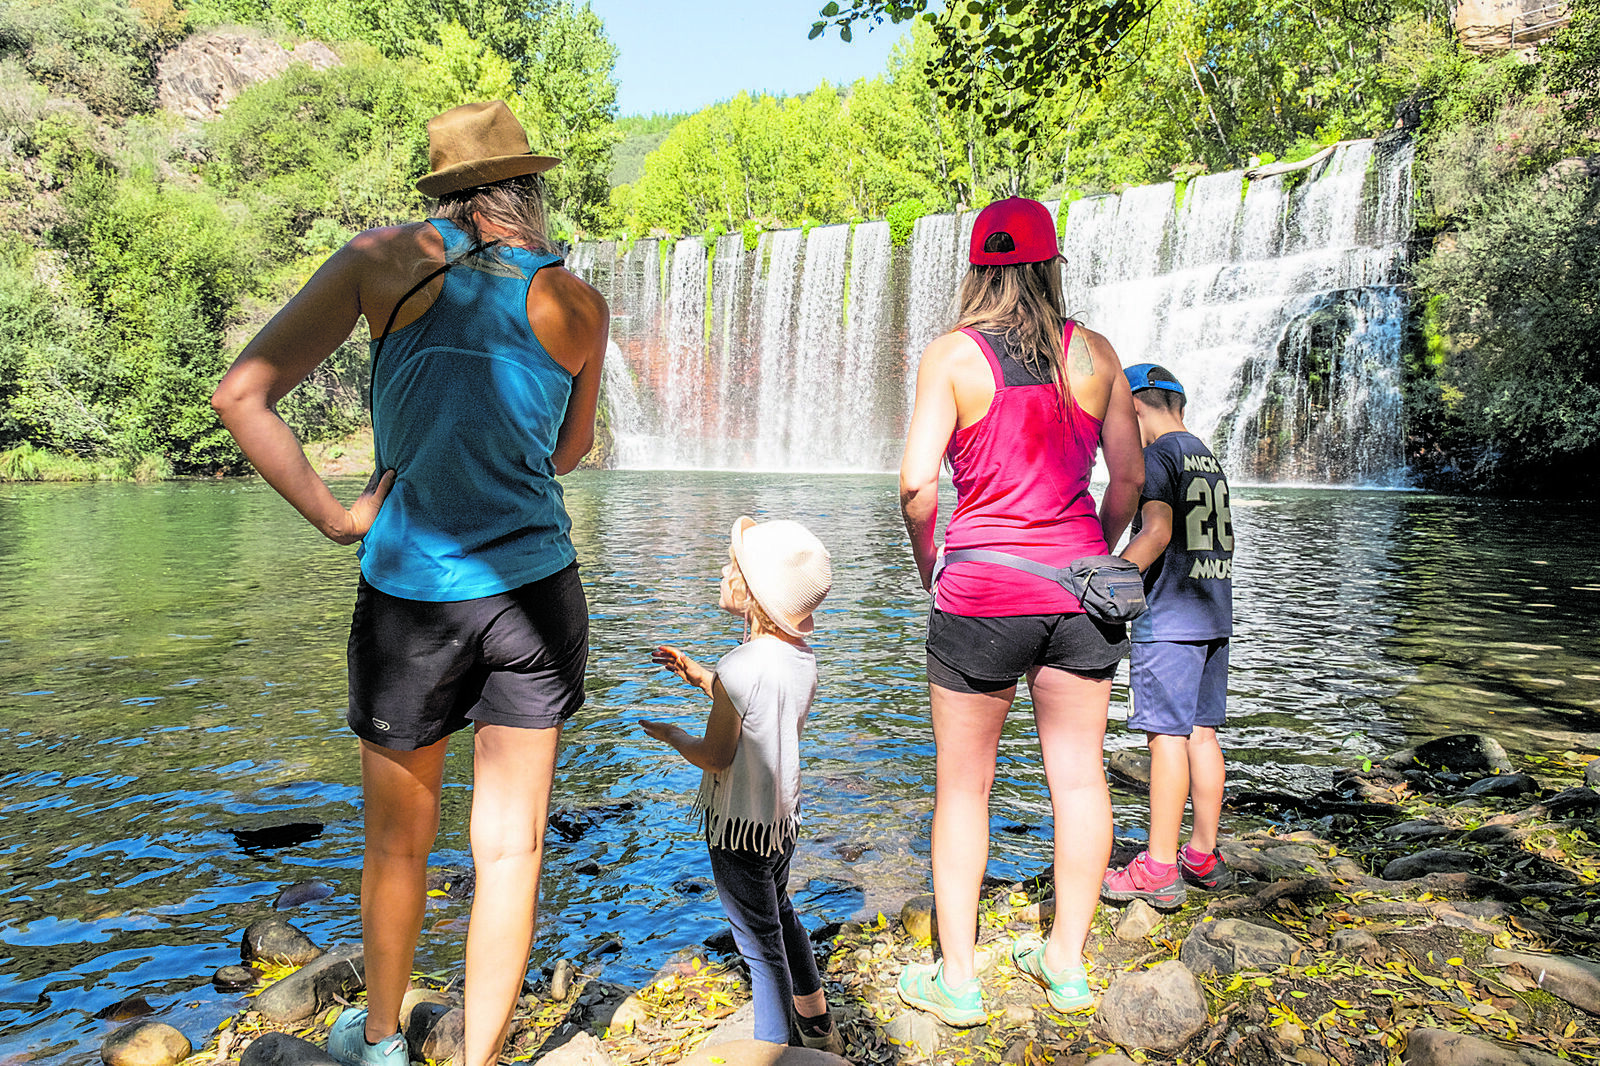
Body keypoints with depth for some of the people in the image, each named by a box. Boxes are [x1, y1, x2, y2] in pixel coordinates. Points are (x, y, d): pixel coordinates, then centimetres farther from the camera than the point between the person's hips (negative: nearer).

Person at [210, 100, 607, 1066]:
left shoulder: (383, 261, -2)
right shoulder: (579, 305, 0)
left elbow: (242, 395, -6)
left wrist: (332, 514, -2)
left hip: (409, 597, 0)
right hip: (535, 595, 0)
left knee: (399, 839, 19)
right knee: (509, 849, 10)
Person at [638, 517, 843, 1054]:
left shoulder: (740, 666, -27)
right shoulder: (803, 659, -2)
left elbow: (715, 756, -20)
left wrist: (670, 734, -1)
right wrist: (700, 676, 13)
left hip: (740, 828, -9)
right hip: (784, 817, 9)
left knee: (760, 943, 5)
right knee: (780, 915, 28)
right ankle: (820, 1031, 43)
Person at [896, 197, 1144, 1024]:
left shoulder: (952, 354, -5)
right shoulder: (1095, 354, 4)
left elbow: (916, 483, -13)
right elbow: (1130, 479, 5)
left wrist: (927, 566, 4)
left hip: (981, 591, -3)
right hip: (1076, 584, 3)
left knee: (962, 789, 9)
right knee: (1078, 778, 14)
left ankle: (957, 979, 19)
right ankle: (1066, 963, 27)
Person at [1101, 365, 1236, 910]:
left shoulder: (1158, 455, -8)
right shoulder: (1208, 459, 18)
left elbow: (1156, 531, -21)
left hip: (1168, 619, -8)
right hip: (1214, 617, 8)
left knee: (1167, 736, -6)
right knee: (1202, 734, 12)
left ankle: (1159, 870, -1)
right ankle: (1203, 855, 20)